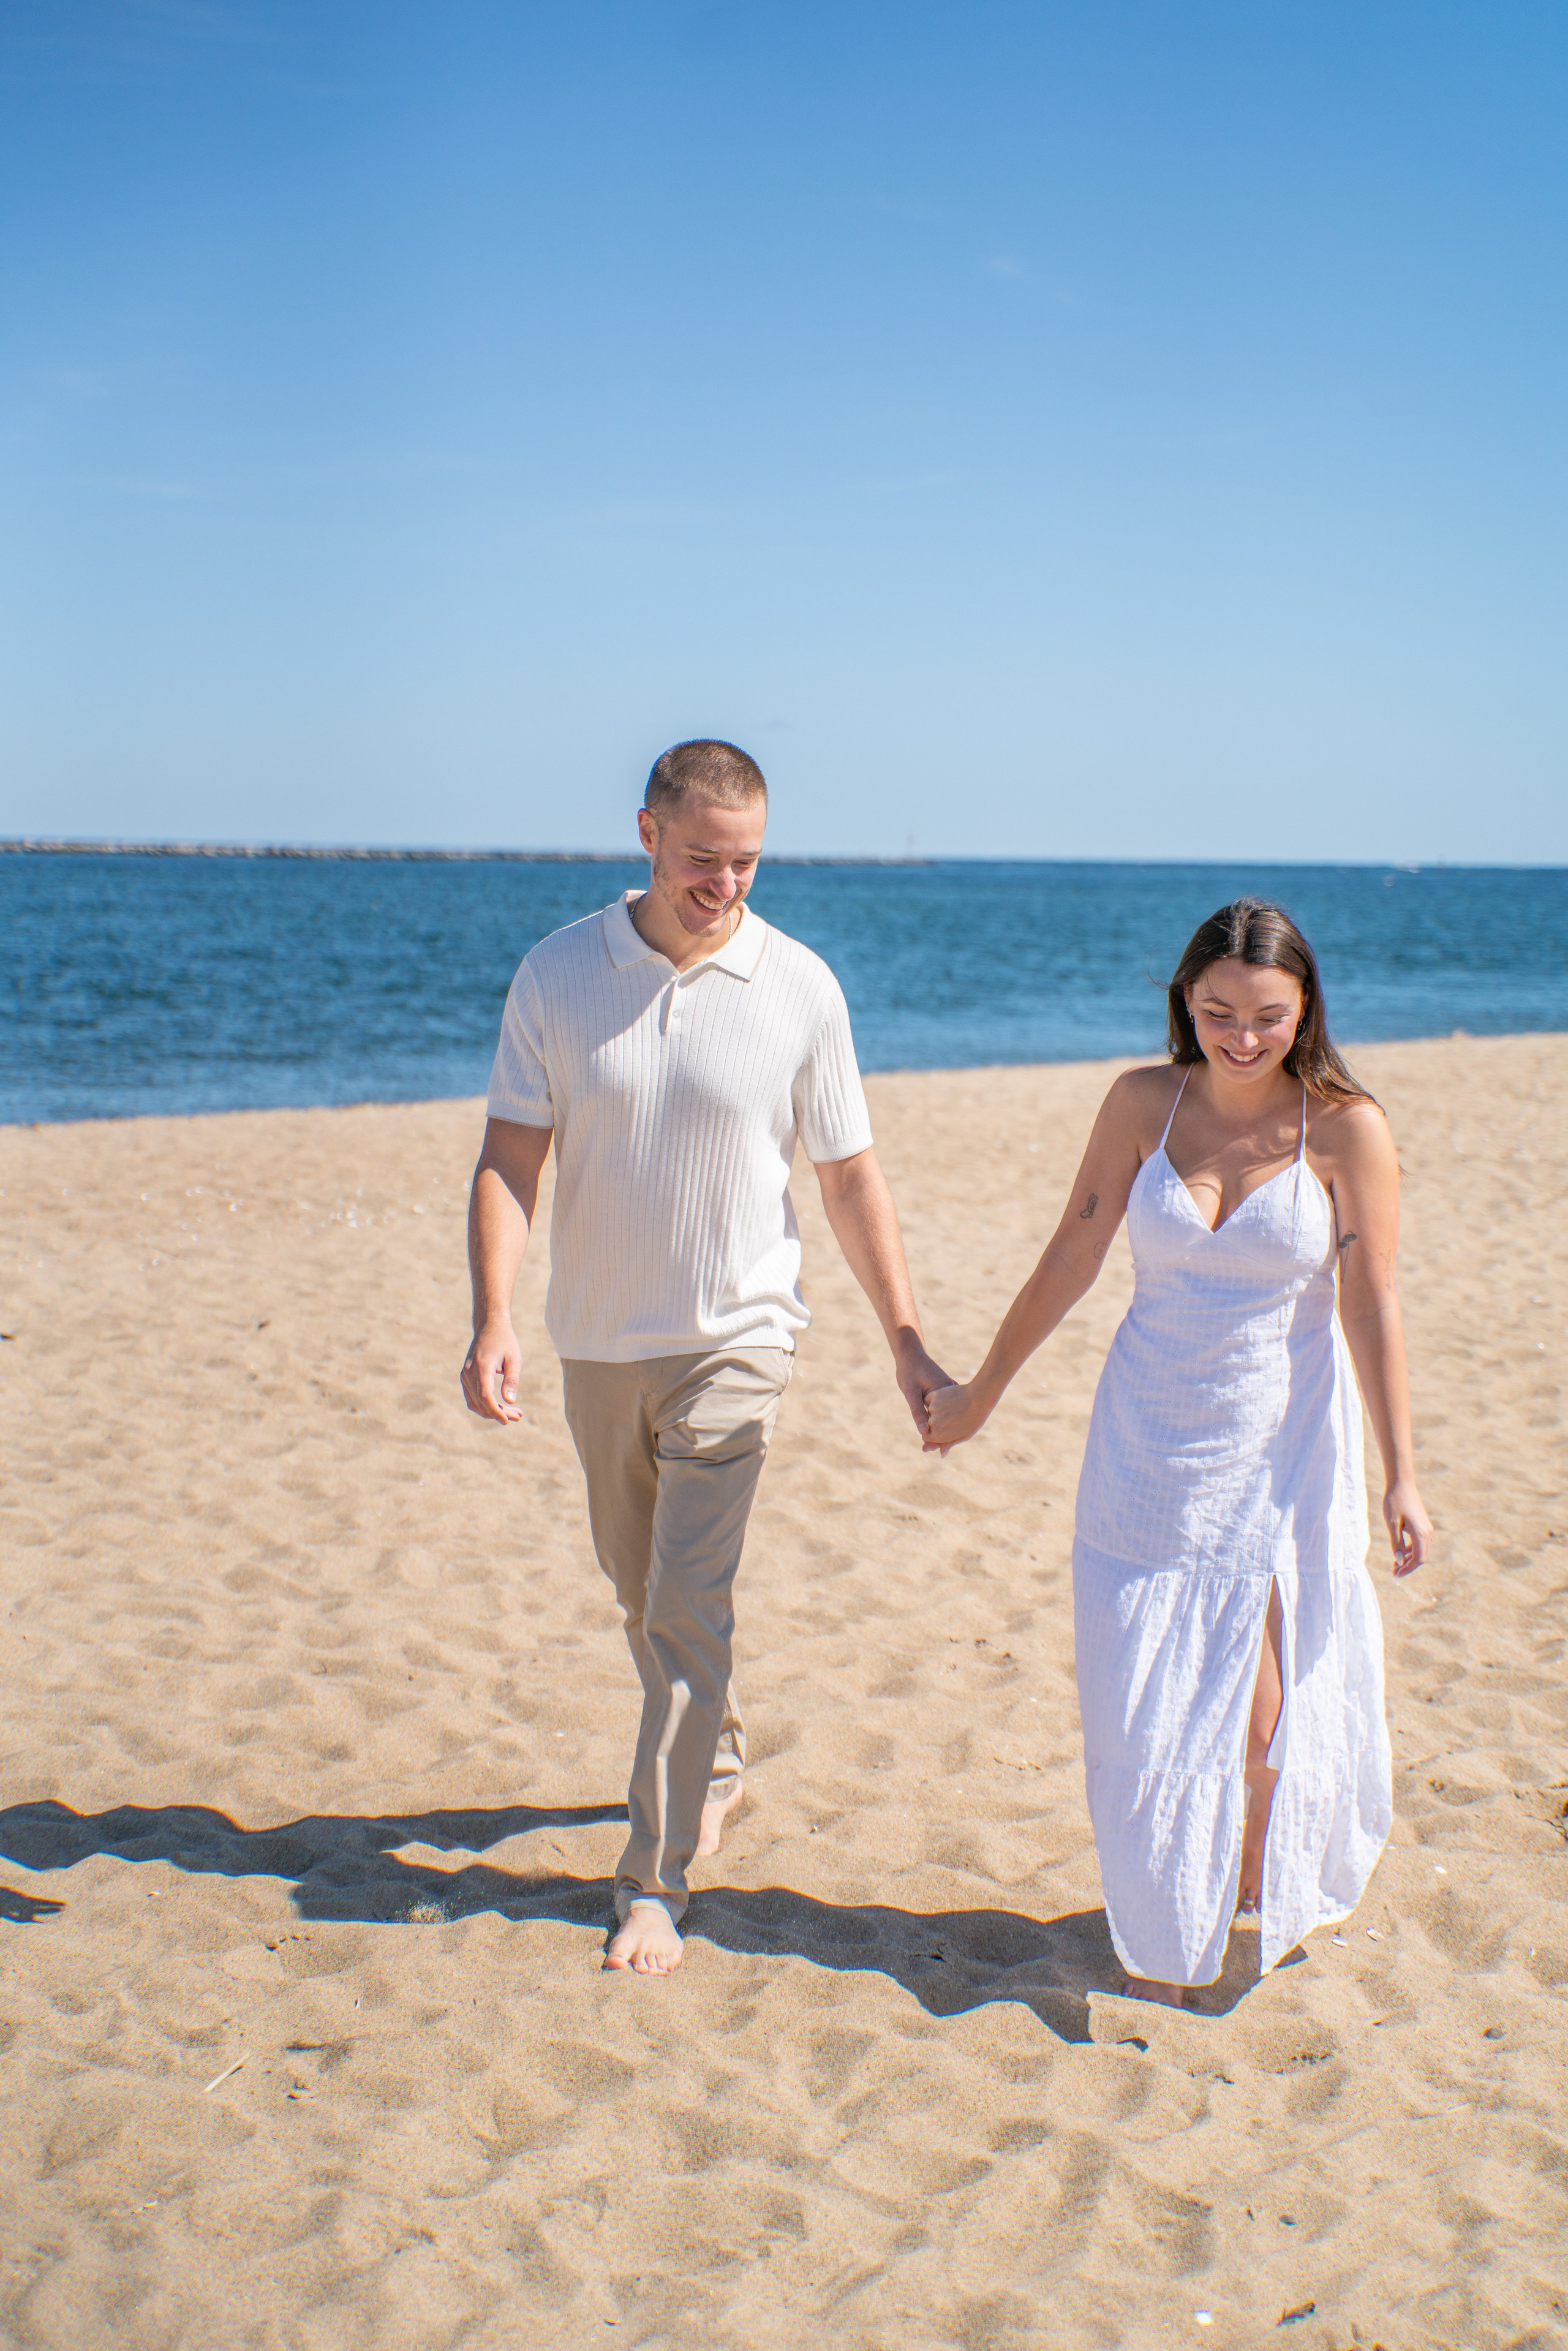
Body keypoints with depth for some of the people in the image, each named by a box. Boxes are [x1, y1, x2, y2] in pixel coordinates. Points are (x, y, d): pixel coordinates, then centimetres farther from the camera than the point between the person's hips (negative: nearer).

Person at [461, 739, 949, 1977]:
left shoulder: (800, 988, -9)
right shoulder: (559, 974, -6)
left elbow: (852, 1178, -3)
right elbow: (510, 1159, -7)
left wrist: (909, 1343, -5)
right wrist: (492, 1321, -20)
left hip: (731, 1341, -3)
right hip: (597, 1345, 3)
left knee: (688, 1610, -7)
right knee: (643, 1588, 18)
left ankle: (656, 1881, 4)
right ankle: (715, 1763, 43)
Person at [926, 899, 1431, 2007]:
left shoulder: (1345, 1128, -10)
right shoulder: (1144, 1103, -5)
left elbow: (1373, 1306, -8)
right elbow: (1070, 1259, 3)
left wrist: (1402, 1475, -9)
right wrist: (981, 1392, 8)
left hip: (1282, 1451, -2)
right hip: (1150, 1445, 2)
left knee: (1264, 1705, 0)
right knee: (1143, 1704, 4)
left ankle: (1263, 1887, 31)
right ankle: (1158, 1935, 25)